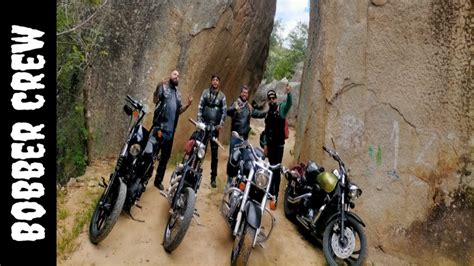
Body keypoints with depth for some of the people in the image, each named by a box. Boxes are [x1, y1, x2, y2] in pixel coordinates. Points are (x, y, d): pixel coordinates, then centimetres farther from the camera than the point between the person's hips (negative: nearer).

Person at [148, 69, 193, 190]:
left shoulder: (178, 93, 18)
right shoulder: (163, 86, 0)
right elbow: (155, 100, -11)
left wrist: (187, 105, 5)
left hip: (171, 129, 7)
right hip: (160, 126, -7)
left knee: (165, 156, 14)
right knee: (150, 153, -13)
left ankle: (158, 180, 27)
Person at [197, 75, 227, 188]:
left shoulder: (222, 96, 4)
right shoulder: (205, 92, 5)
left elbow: (224, 111, 3)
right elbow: (200, 107, 2)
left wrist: (221, 124, -6)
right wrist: (199, 121, -6)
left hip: (215, 127, 0)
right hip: (204, 125, 0)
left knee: (214, 153, 3)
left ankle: (213, 178, 10)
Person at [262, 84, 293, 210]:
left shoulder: (281, 108, -3)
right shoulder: (268, 114, 15)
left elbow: (289, 104, -26)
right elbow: (266, 131, 16)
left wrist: (289, 93, -45)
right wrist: (265, 144, 7)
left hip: (279, 145, -6)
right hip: (270, 145, 6)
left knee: (276, 170, -9)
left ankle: (275, 196, -8)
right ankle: (271, 192, 26)